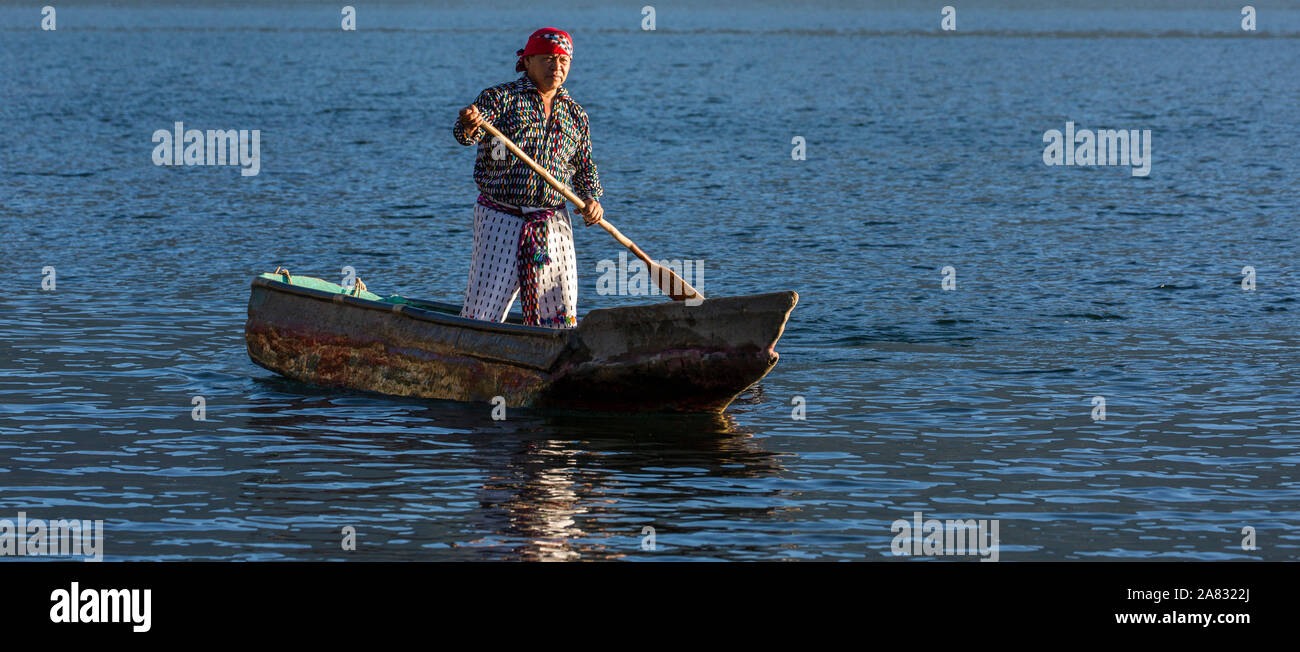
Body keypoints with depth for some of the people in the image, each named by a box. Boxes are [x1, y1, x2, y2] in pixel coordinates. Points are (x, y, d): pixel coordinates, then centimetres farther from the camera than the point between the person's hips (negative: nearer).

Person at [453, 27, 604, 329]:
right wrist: (468, 126, -42)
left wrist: (591, 199, 1)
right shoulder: (499, 97, -2)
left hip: (553, 225, 4)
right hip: (500, 222, -4)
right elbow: (466, 134, -18)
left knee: (559, 316, 3)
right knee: (483, 314, -7)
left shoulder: (575, 114, 13)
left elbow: (584, 167, 21)